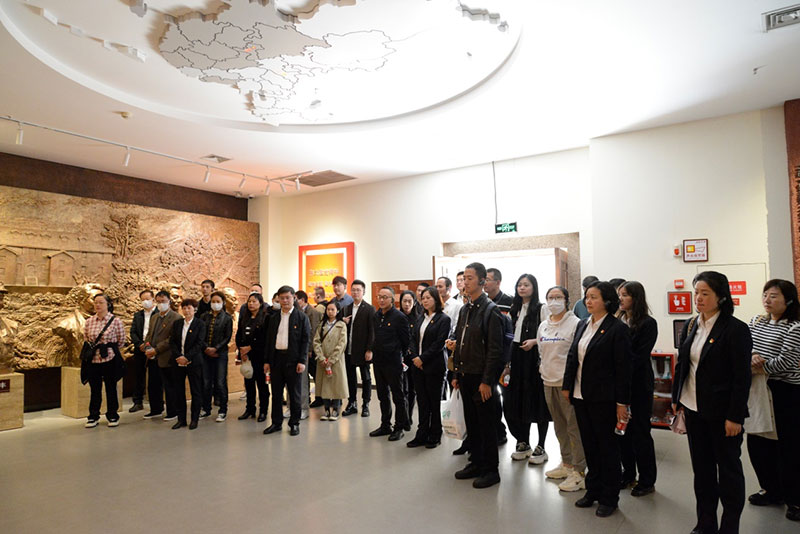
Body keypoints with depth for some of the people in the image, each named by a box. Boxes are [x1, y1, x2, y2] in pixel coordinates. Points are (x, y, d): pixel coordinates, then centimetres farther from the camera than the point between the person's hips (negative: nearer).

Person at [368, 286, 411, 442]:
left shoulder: (399, 316, -11)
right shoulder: (376, 316, 8)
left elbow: (406, 340, -8)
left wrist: (397, 354, -1)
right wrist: (375, 352, 13)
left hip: (393, 362, -7)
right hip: (378, 361, 7)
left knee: (398, 395, 4)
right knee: (382, 395, 15)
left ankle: (399, 427, 14)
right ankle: (385, 426, 27)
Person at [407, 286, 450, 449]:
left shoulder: (443, 319, -7)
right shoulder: (421, 318, 13)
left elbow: (439, 343, -13)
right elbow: (413, 338, 10)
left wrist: (423, 358, -14)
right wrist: (415, 357, -4)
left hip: (434, 366, -5)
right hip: (418, 365, 6)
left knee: (434, 401, 4)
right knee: (422, 401, 9)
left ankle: (435, 436, 17)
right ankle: (422, 435, 18)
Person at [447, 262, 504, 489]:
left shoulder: (490, 310, -12)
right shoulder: (465, 310, 11)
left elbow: (494, 349, -16)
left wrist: (486, 381, -17)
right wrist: (457, 375, 13)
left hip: (481, 378, -7)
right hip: (465, 376, 7)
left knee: (486, 424, 5)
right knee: (471, 422, 16)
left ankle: (491, 470, 18)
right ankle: (476, 463, 30)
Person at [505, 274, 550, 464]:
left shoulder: (541, 309, -5)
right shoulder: (515, 309, 13)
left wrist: (534, 341, -21)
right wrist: (508, 362, 9)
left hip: (535, 360, -6)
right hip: (517, 359, 6)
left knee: (537, 402, 1)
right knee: (518, 401, 8)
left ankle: (540, 448, 13)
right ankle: (523, 443, 22)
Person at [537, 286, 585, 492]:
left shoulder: (575, 324, -9)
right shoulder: (543, 326, 12)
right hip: (549, 382, 7)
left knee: (574, 426, -3)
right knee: (559, 425, 16)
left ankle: (579, 471, 7)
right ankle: (566, 463, 30)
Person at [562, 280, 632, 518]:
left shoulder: (617, 328, -12)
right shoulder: (582, 325, 9)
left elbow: (623, 367, -13)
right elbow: (572, 357, 11)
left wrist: (622, 402, -13)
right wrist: (567, 386, 8)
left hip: (603, 398, -6)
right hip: (581, 396, 6)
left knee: (607, 446, 8)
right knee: (589, 445, 16)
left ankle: (609, 498, 23)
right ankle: (593, 490, 31)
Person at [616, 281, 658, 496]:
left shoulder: (648, 323, -8)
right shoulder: (618, 321, 8)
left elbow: (640, 356, -13)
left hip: (638, 384, -5)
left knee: (640, 432, 3)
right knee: (622, 430, 12)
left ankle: (647, 481, 17)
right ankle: (628, 474, 27)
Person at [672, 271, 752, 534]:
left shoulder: (736, 329, -12)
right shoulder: (690, 326, 6)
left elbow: (742, 377, -14)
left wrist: (735, 417, -15)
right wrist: (676, 400, 11)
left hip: (721, 412, -6)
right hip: (693, 409, 6)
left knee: (728, 468, 9)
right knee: (701, 468, 14)